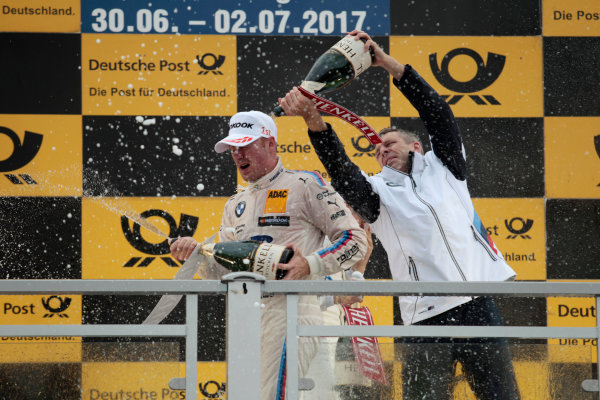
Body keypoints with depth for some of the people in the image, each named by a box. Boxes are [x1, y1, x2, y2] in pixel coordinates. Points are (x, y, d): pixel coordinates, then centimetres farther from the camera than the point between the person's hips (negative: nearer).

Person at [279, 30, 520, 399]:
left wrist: (388, 63, -1)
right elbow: (341, 171, -6)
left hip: (478, 307, 1)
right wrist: (315, 122, -23)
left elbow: (437, 112, 5)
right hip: (425, 319, -1)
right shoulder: (378, 192, 13)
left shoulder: (443, 168, 17)